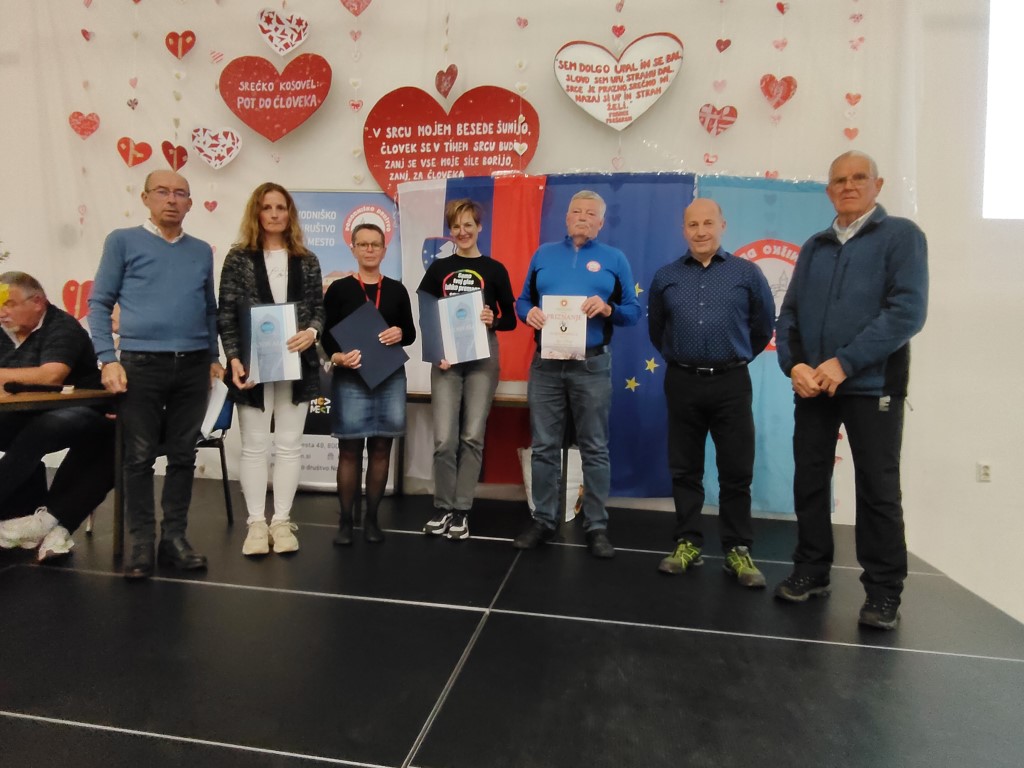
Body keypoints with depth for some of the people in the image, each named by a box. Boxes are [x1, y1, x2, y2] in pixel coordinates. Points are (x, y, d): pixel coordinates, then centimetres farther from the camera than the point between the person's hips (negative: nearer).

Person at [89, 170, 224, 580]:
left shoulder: (202, 251, 13)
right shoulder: (123, 241, 4)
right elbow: (99, 303, 1)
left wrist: (213, 357, 11)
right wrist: (108, 359, -8)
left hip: (193, 367, 3)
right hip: (141, 364, -3)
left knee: (183, 456, 7)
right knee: (139, 457, 2)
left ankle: (175, 537, 17)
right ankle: (141, 543, 12)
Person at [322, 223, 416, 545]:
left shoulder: (397, 290, 10)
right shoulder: (339, 289, 3)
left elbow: (411, 333, 11)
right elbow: (327, 334, -2)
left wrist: (400, 334, -12)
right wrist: (337, 356, -22)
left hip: (391, 377, 3)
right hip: (350, 379, -2)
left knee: (381, 448, 6)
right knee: (349, 449, 1)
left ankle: (371, 518, 17)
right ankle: (345, 521, 11)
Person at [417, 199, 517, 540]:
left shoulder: (495, 270, 6)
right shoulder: (439, 269, 10)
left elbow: (511, 320, 6)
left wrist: (493, 320, -15)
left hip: (482, 358, -1)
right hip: (445, 358, 1)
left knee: (472, 436, 1)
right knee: (444, 439, -4)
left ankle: (462, 510, 12)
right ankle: (442, 507, 14)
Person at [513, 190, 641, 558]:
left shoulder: (614, 259, 7)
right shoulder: (543, 254, 13)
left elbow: (633, 312, 4)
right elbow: (522, 300, 14)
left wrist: (608, 309, -16)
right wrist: (528, 313, -8)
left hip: (592, 367, -2)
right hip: (546, 365, 2)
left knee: (595, 449, 4)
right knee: (544, 447, 7)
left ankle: (596, 527, 15)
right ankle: (543, 520, 20)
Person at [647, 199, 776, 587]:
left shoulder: (747, 273, 2)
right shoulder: (666, 277, 7)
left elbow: (764, 326, 12)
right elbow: (656, 329, 19)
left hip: (731, 383, -1)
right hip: (682, 383, 2)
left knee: (736, 471, 3)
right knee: (684, 470, 8)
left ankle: (738, 550, 15)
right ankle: (688, 544, 19)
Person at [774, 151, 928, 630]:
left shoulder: (901, 236, 0)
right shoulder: (814, 248, 15)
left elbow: (908, 310, -13)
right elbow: (789, 313, 9)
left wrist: (844, 363, -19)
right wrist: (794, 364, -9)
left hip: (872, 385, -4)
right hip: (813, 386, 5)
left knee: (877, 490, 2)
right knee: (809, 482, 9)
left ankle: (883, 592, 14)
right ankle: (811, 571, 24)